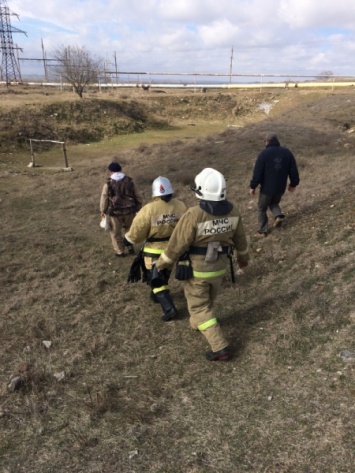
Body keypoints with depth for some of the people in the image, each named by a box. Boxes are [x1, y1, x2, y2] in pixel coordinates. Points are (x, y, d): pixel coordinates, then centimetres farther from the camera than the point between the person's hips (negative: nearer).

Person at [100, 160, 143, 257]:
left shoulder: (108, 184, -9)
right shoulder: (130, 181, -1)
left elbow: (104, 199, -3)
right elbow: (138, 197, 4)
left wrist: (103, 211, 12)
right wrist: (138, 207, 18)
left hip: (115, 212, -2)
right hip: (129, 211, 3)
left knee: (116, 232, 15)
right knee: (130, 229, 26)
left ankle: (119, 251, 23)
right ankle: (131, 247, 28)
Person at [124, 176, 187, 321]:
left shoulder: (149, 209, -22)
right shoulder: (181, 206, -10)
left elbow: (136, 233, -14)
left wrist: (127, 239, 5)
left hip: (155, 252, -5)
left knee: (156, 280, 8)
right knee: (164, 275, 27)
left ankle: (169, 309, 2)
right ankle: (157, 295, 46)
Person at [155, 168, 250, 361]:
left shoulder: (193, 215, -30)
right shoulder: (232, 210, -12)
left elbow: (177, 244, -22)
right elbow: (240, 238, 4)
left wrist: (160, 264, -6)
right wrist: (243, 257, 22)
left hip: (196, 269, -6)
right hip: (219, 266, 6)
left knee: (199, 307, 10)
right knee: (208, 299, 29)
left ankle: (220, 348, 9)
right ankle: (197, 323, 54)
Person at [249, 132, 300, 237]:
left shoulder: (264, 153, -14)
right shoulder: (287, 152, 1)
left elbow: (257, 172, -14)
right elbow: (293, 170, 4)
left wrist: (253, 186, -5)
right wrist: (293, 184, 16)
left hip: (267, 188, -4)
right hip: (281, 187, 5)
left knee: (262, 208, 13)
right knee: (274, 203, 30)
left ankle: (263, 231, 18)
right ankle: (278, 215, 1)